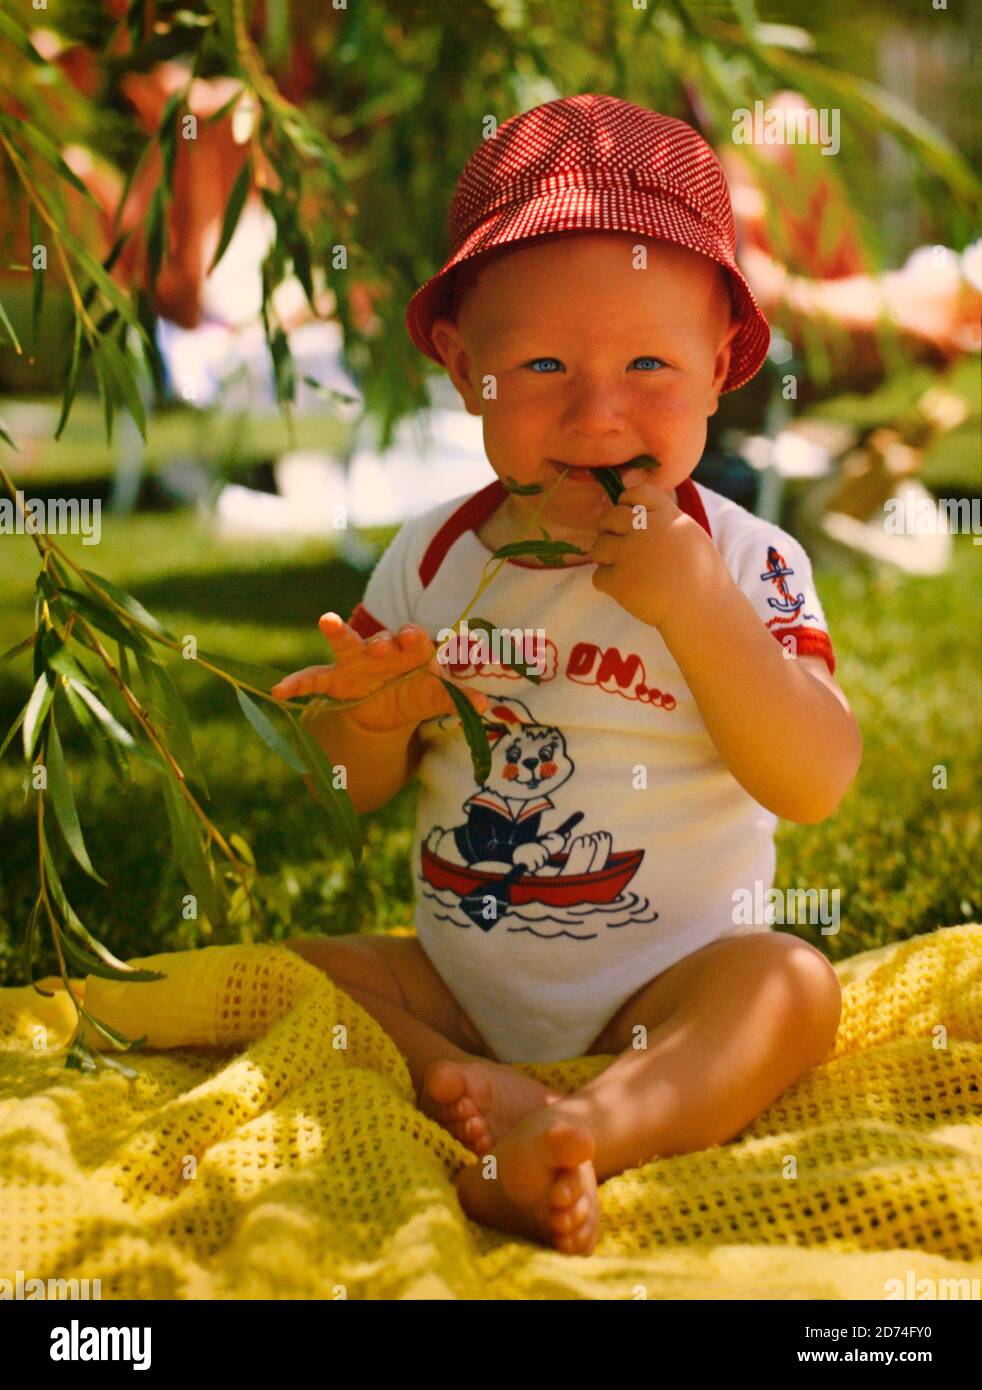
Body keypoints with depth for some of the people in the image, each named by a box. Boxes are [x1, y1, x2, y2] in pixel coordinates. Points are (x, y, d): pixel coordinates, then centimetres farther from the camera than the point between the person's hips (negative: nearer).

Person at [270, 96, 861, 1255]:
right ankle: (463, 1087, -27)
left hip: (665, 987, -3)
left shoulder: (744, 562, -9)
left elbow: (819, 784, -21)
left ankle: (586, 1131, -47)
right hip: (457, 977, 4)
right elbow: (348, 792, 6)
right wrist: (378, 717, -19)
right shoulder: (433, 558, 0)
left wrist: (691, 602, -30)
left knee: (792, 983, -29)